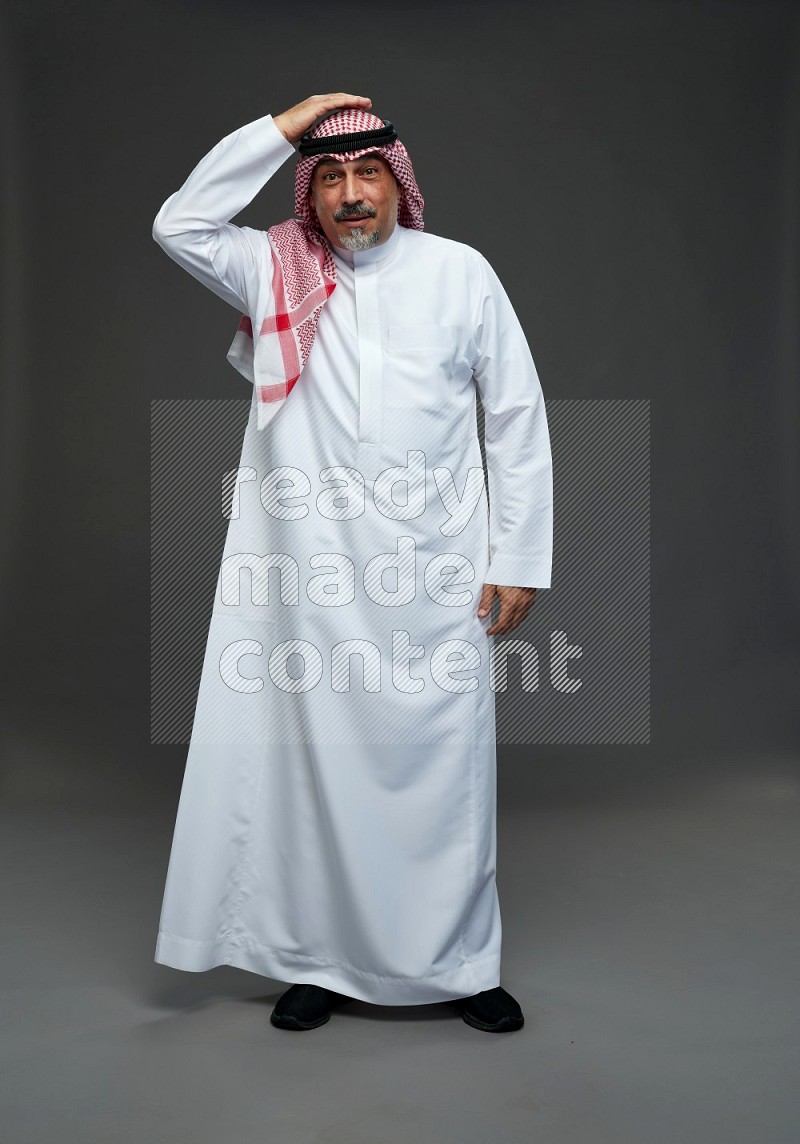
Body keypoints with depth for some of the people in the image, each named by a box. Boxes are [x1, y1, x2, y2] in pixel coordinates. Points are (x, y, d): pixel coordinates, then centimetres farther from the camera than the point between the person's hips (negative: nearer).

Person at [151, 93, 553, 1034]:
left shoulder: (460, 272, 5)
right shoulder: (277, 271, 10)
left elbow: (517, 417, 5)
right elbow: (179, 224, -2)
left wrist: (517, 559, 0)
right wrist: (283, 127, -2)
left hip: (434, 575, -1)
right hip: (310, 574, 1)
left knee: (443, 766, 4)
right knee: (315, 764, 8)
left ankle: (458, 963, 23)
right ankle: (320, 959, 26)